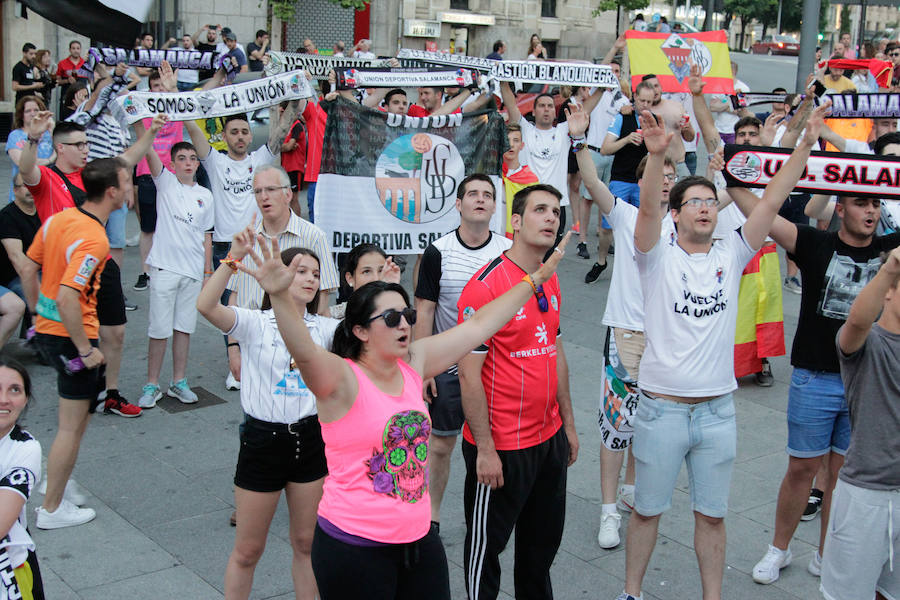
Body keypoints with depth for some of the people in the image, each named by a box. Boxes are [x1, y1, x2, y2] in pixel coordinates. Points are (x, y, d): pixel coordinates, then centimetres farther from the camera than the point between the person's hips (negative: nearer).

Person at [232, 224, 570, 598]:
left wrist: (536, 278, 16)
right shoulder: (342, 379, -15)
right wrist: (280, 296, -53)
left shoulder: (413, 362, 3)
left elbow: (478, 325, 10)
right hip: (354, 546, -6)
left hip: (418, 537, 6)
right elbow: (304, 351, -35)